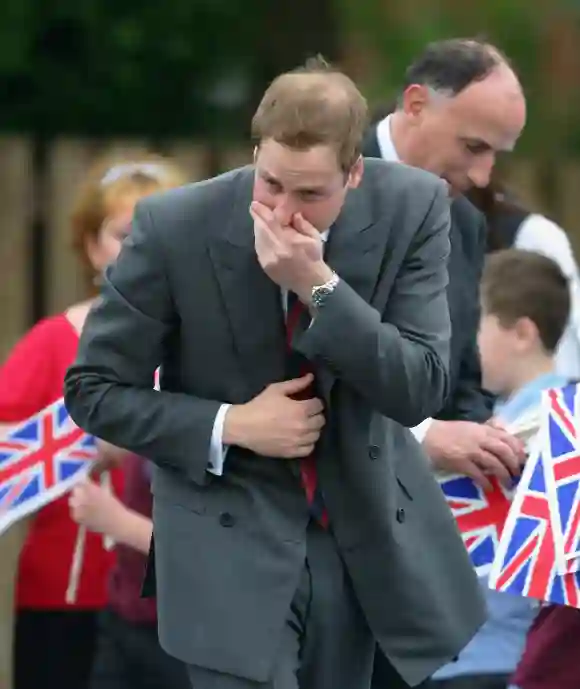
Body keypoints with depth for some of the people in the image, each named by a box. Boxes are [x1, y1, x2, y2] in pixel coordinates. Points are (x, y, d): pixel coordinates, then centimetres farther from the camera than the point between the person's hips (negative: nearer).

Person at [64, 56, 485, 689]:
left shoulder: (412, 207, -12)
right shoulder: (175, 228, -17)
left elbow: (422, 389, -15)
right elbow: (93, 390, -7)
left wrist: (319, 285, -27)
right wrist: (230, 425, -20)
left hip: (369, 526, 3)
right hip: (232, 536, -3)